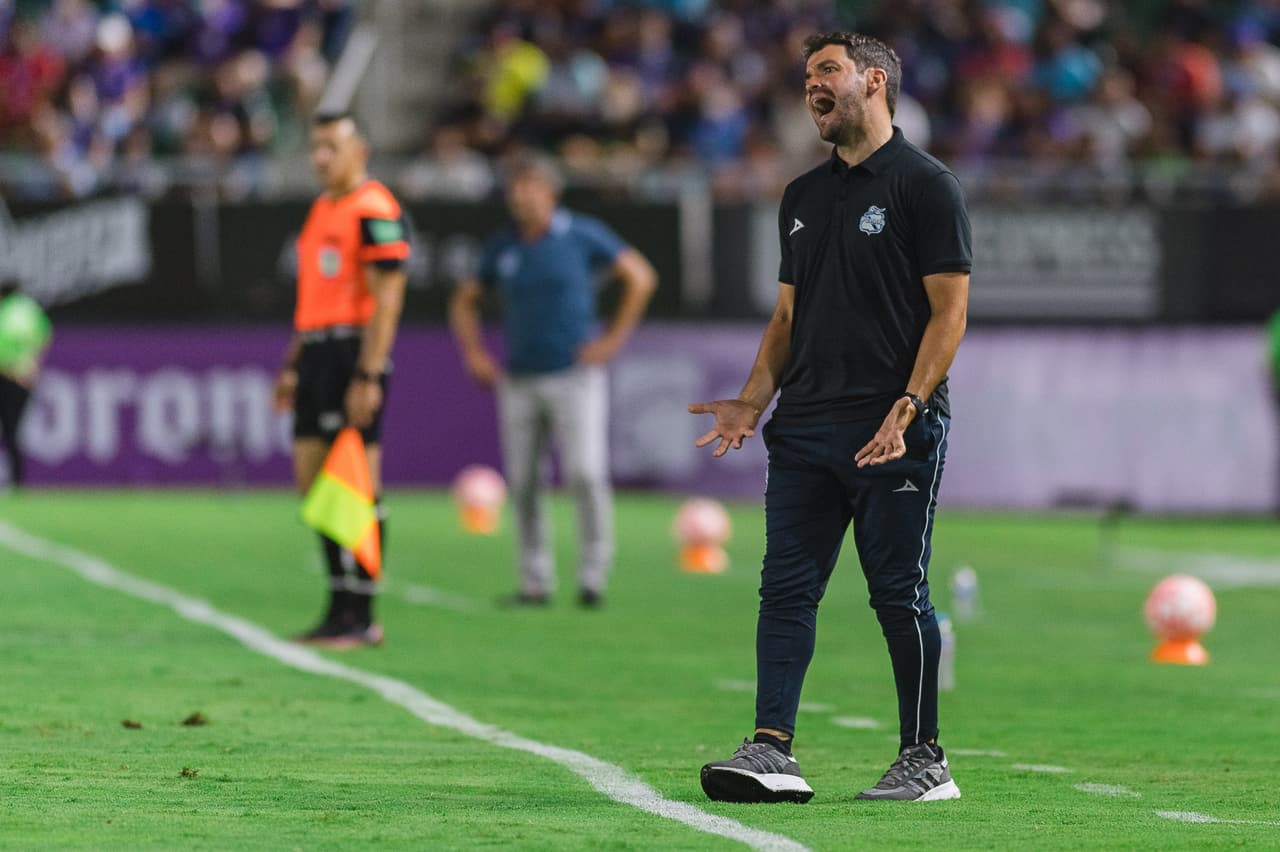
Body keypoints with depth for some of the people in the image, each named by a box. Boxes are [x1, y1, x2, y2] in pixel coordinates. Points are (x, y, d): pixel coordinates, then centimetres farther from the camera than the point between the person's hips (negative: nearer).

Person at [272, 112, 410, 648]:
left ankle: (360, 619, -3)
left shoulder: (374, 210, -11)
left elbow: (386, 300, -16)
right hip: (317, 351, 10)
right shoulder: (322, 208, 18)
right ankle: (341, 609, 15)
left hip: (354, 352, -10)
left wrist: (367, 377, -21)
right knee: (313, 484, 9)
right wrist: (293, 365, 21)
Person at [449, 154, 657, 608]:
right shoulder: (503, 246, 9)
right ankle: (535, 581, 10)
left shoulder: (581, 235, -1)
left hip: (575, 374, -4)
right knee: (524, 484, 2)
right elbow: (464, 301, 22)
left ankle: (593, 573, -3)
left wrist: (614, 338, -1)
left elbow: (641, 276, 4)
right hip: (519, 379, 4)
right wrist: (474, 352, 8)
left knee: (586, 473, -14)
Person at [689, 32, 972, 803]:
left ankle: (926, 760, 5)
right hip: (805, 424, 7)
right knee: (787, 587, -1)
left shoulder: (925, 185, -4)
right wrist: (753, 403, 7)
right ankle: (772, 751, -4)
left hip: (892, 430, -7)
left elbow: (949, 311, -9)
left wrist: (908, 407, -19)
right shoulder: (803, 197, 18)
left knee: (899, 593, -3)